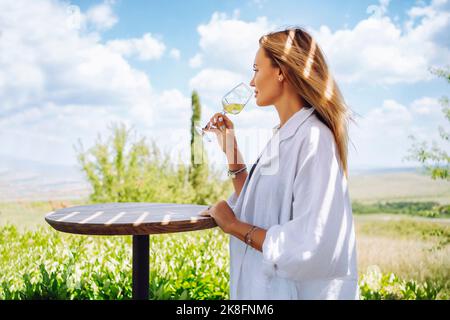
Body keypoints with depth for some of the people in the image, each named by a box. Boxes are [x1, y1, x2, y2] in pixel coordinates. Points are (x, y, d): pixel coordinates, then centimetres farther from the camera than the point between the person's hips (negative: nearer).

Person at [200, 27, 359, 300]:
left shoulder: (313, 138, -21)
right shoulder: (283, 137, 7)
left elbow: (312, 247, -28)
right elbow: (256, 210, 9)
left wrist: (234, 225, -17)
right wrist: (231, 150, 5)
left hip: (297, 289, -8)